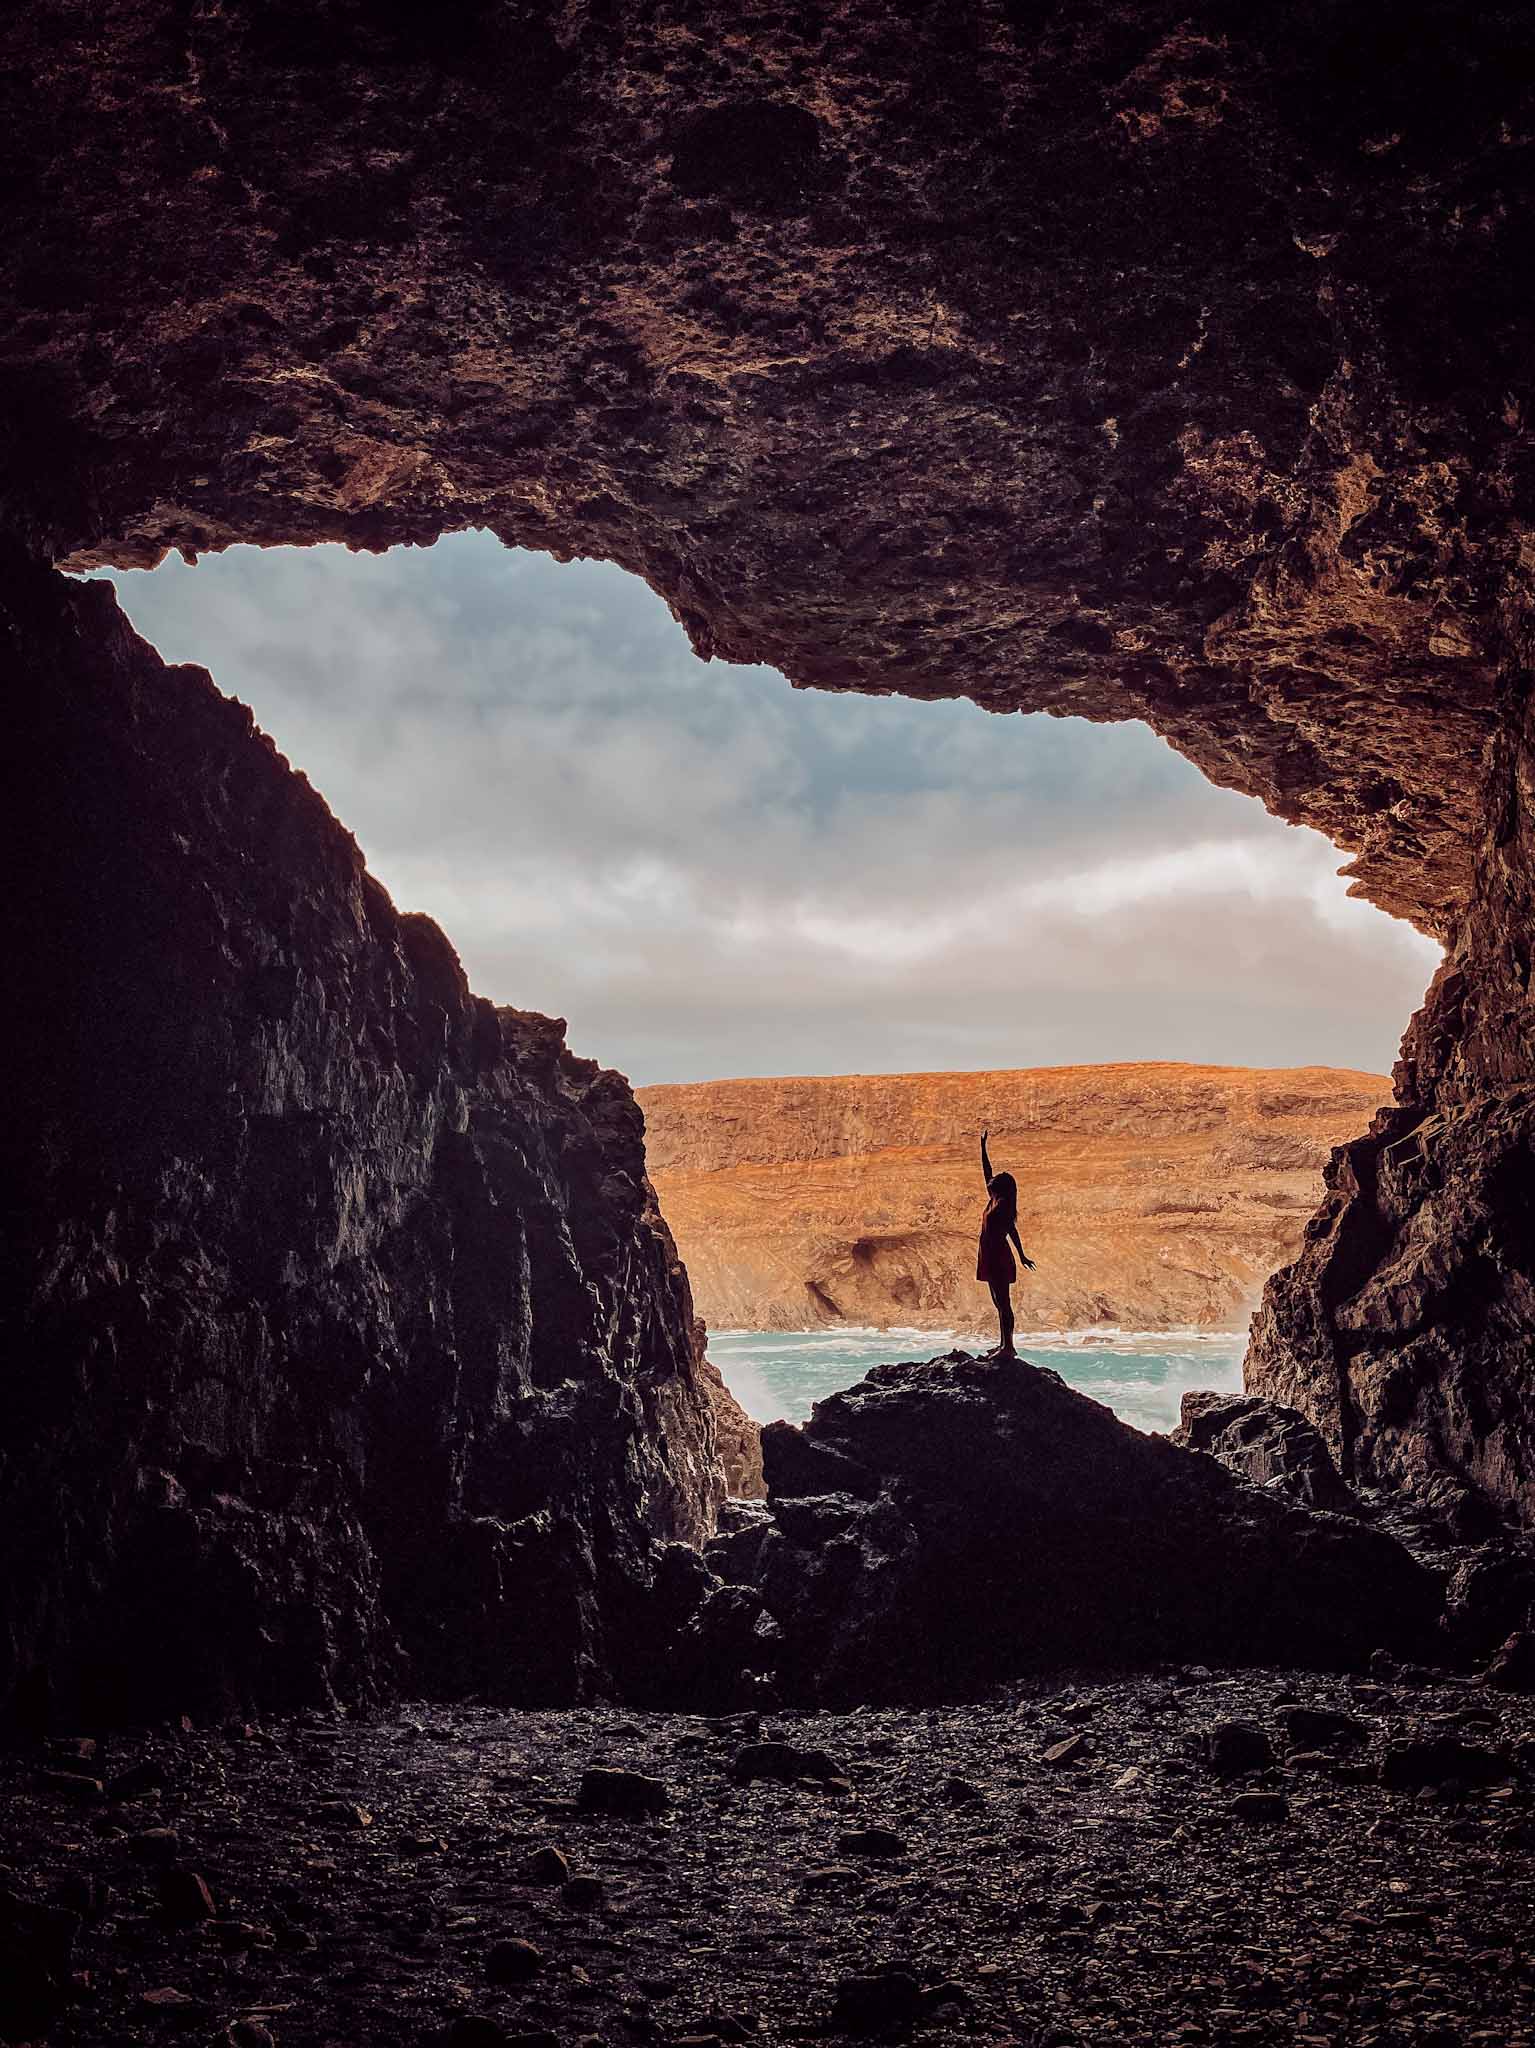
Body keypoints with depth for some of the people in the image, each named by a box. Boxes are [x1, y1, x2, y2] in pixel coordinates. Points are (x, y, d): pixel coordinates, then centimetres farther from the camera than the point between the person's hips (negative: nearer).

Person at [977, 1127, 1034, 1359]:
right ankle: (1004, 1345, 16)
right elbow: (987, 1170, 21)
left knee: (1003, 1302, -9)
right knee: (1000, 1303, 12)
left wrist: (1022, 1256, -18)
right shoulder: (994, 1201, 13)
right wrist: (983, 1147, 25)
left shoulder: (1003, 1205, -11)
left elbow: (1011, 1230, -16)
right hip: (991, 1257, 10)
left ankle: (1008, 1347, -10)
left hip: (998, 1257, -10)